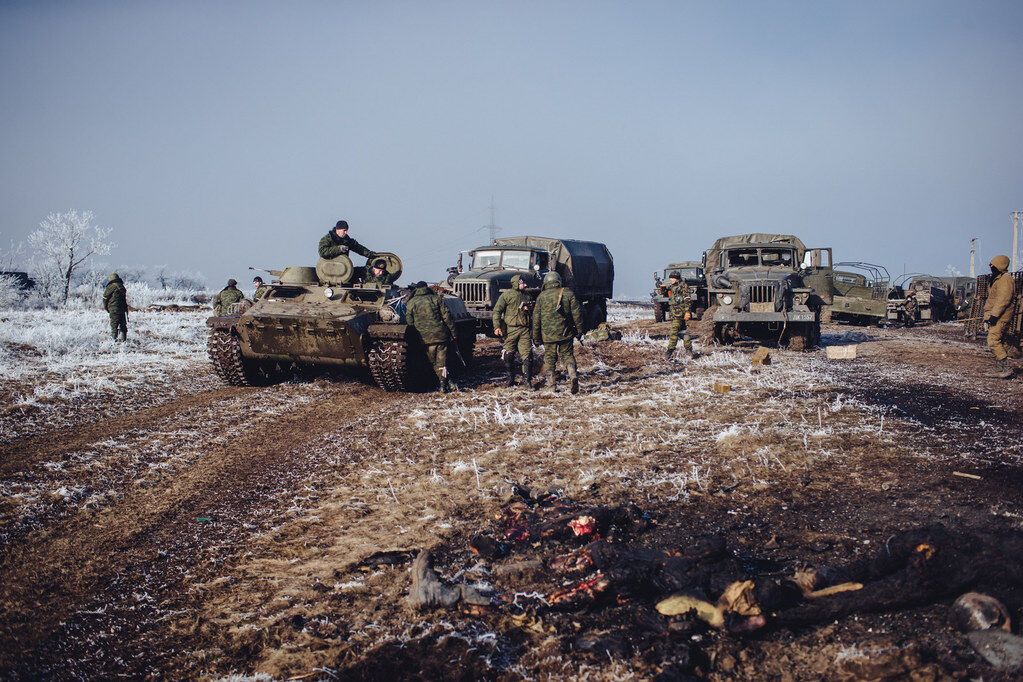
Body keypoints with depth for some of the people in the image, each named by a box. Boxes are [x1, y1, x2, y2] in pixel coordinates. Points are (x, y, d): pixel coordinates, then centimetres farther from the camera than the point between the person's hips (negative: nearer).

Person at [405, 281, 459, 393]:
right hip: (441, 335, 0)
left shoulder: (411, 303, 5)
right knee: (441, 361, 3)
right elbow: (447, 317, 0)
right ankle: (444, 383, -13)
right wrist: (454, 334, 3)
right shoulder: (436, 298, 4)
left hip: (426, 338, 0)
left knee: (434, 362, 15)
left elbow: (409, 322, 1)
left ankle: (444, 382, 13)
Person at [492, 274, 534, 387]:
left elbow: (533, 314, 30)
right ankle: (510, 379, 17)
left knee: (527, 355, -6)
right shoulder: (507, 295, 1)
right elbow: (497, 311, -6)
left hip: (525, 330, 3)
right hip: (510, 329, -3)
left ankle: (527, 380, -4)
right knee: (508, 356, 3)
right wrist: (497, 326, -15)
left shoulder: (528, 297, 18)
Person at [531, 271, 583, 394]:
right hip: (565, 333, 1)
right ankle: (573, 375, -14)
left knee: (550, 359, 10)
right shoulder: (568, 294, 1)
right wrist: (579, 330, 9)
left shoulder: (541, 296, 1)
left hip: (548, 334, 0)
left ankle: (552, 385, 8)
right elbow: (577, 313, 0)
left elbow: (536, 318, 3)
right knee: (567, 356, 10)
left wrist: (536, 336, 11)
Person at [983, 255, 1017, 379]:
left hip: (1001, 318, -11)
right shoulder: (997, 279, 20)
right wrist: (987, 317, 22)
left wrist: (994, 315, -25)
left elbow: (1003, 300, -22)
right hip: (995, 317, 11)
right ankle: (1000, 370, 13)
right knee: (999, 343, 10)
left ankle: (1006, 368, -15)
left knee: (993, 341, -16)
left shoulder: (1006, 280, -13)